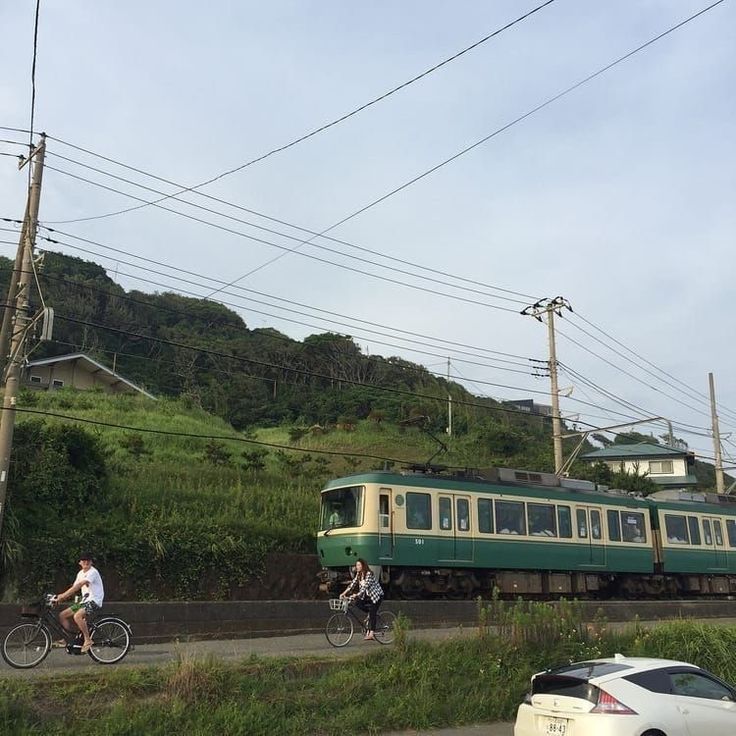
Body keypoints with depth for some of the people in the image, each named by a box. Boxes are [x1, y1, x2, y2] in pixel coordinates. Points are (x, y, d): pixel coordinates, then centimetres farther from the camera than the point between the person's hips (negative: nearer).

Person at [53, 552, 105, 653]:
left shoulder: (93, 572, -14)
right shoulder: (80, 573, 14)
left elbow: (78, 586, -24)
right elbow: (74, 588, 11)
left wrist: (62, 596, -28)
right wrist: (61, 596, -5)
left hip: (94, 601, -9)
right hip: (84, 601, 9)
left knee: (77, 616, -32)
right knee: (62, 615, 1)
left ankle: (88, 640, -19)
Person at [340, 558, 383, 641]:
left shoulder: (369, 574, -23)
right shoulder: (358, 574, 1)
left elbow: (365, 586, -33)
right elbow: (352, 584, -4)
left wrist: (356, 595, -43)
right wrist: (344, 593, -16)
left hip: (377, 595, -8)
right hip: (368, 595, 8)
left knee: (372, 614, -15)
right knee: (357, 602, -14)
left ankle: (371, 634, -17)